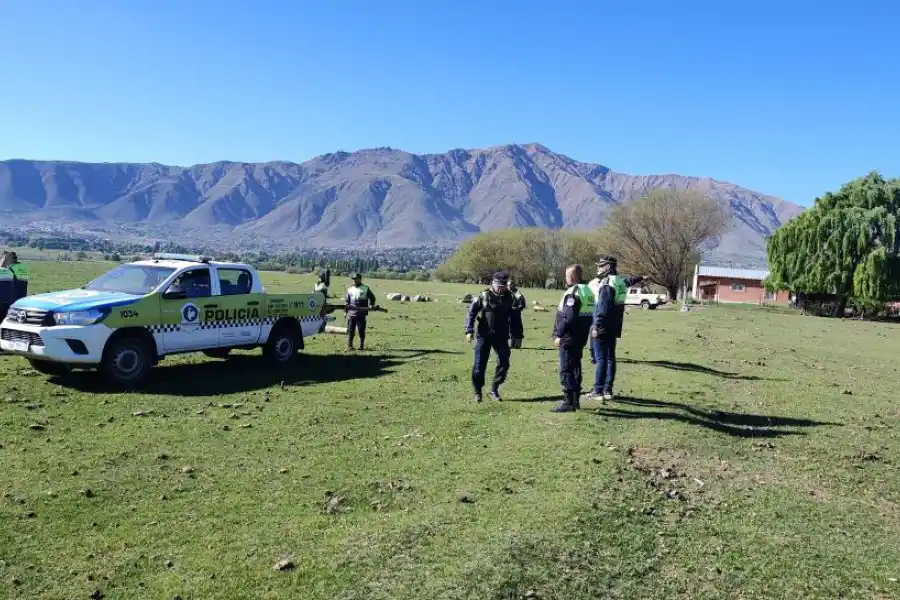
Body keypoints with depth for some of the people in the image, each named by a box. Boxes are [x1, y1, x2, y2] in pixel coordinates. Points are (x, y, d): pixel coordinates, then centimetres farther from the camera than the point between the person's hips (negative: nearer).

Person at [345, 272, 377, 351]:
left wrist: (371, 306, -1)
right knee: (350, 330, 1)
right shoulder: (350, 289, 13)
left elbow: (372, 298, 13)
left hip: (361, 314, -2)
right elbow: (346, 300, 15)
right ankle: (349, 346, 7)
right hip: (351, 313, 2)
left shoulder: (365, 288, 6)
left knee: (361, 331, 1)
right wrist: (346, 309, 5)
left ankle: (361, 346, 9)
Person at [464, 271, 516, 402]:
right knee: (479, 364, 0)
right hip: (484, 335, -3)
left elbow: (513, 317, 13)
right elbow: (471, 313, -5)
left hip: (501, 336, 3)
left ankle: (494, 390, 14)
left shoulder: (509, 298, 2)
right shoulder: (483, 296, -7)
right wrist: (469, 330, -13)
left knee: (504, 363, 0)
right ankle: (477, 392, 15)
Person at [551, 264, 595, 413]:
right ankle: (576, 400, 22)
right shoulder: (588, 291, 13)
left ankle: (569, 402, -4)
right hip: (581, 337, 10)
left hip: (569, 338, -9)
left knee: (566, 370, -4)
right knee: (575, 368, 16)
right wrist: (584, 333, 18)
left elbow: (568, 317, -24)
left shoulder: (572, 292, -17)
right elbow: (589, 315, 16)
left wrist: (559, 335, -18)